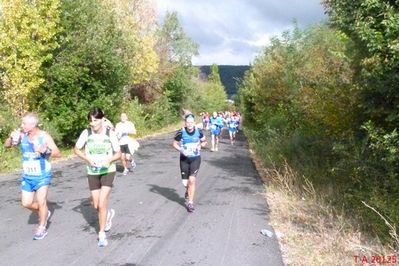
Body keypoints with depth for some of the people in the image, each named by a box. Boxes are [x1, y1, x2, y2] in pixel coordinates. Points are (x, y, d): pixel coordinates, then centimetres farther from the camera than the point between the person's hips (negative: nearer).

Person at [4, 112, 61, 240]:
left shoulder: (45, 136, -16)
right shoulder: (22, 135, -5)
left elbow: (58, 153, -16)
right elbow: (7, 145, 3)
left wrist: (44, 150, -35)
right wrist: (11, 137, -19)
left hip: (42, 175, -5)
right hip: (27, 176, 5)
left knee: (41, 202, -5)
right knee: (26, 203, 9)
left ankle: (42, 228, 14)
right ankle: (45, 213, 35)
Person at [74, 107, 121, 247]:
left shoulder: (110, 133, -11)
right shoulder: (86, 132, -9)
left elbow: (118, 153, -5)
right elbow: (76, 149, 2)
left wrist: (109, 159, -25)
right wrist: (87, 158, -16)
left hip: (108, 171, -2)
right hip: (92, 173, 3)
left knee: (102, 204, -11)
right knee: (96, 205, 11)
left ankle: (102, 233, 6)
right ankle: (108, 213, 45)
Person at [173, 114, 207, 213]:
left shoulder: (198, 131, -9)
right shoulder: (181, 132, -14)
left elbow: (204, 141, 9)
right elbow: (174, 143, -1)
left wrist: (200, 146, -12)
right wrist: (181, 150, -18)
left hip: (195, 158, 0)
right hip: (184, 159, 1)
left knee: (192, 180, -13)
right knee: (185, 182, 5)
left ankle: (190, 203, 1)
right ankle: (188, 191, 44)